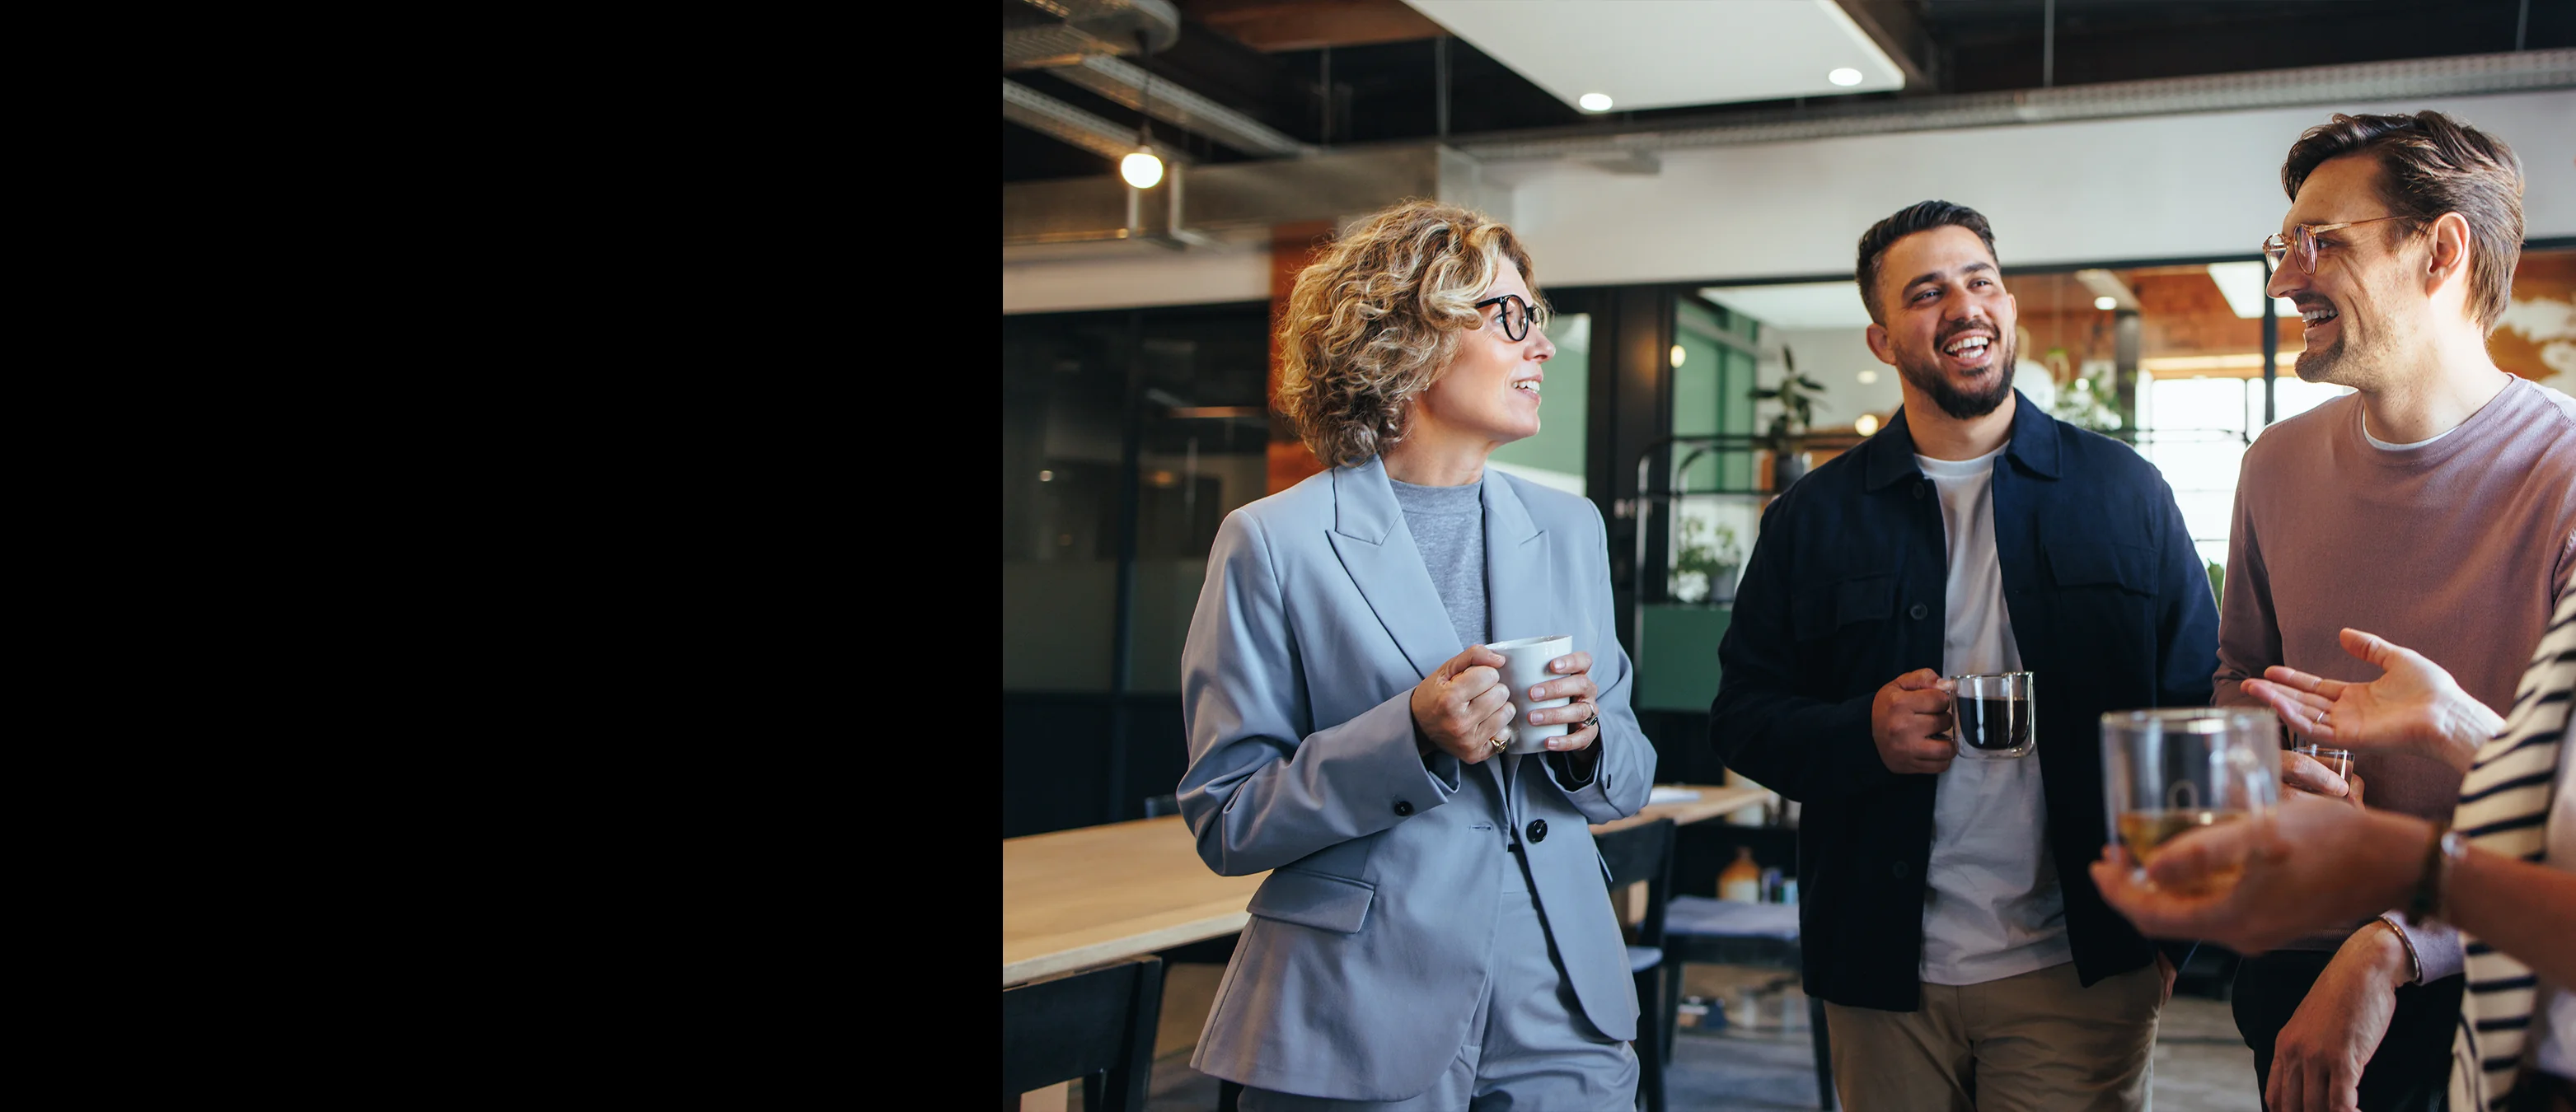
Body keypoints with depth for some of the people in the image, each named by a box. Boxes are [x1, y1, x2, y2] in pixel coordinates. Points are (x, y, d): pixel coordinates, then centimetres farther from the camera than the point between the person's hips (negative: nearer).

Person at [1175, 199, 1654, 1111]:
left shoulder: (1570, 529, 10)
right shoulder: (1275, 543, -7)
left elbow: (1627, 783, 14)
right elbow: (1223, 821, -7)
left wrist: (1588, 738, -8)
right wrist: (1412, 738, -20)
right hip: (1358, 1025, -4)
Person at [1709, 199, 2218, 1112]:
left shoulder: (2125, 493, 4)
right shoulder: (1814, 516, 4)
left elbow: (2198, 710, 4)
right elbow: (1741, 713, 5)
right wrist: (1862, 734, -15)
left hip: (2080, 974, 0)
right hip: (1883, 972, 1)